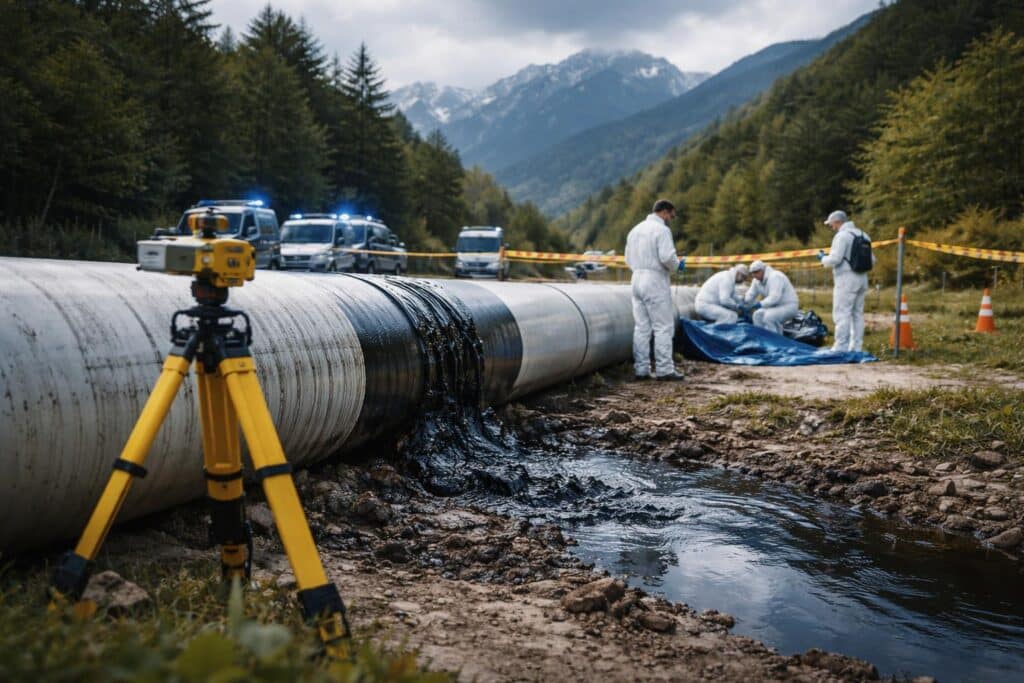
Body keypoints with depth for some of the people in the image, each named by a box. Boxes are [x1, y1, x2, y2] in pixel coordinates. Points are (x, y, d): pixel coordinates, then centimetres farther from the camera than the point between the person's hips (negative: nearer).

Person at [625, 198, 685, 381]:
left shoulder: (635, 229, 15)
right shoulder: (662, 230, -10)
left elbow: (629, 259, 17)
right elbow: (667, 256, -20)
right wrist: (678, 265, -2)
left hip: (637, 279, 8)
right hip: (655, 282, -8)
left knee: (641, 327, 8)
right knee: (663, 326, -3)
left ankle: (641, 368, 8)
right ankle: (664, 369, -4)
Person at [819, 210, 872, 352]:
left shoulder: (842, 235, -11)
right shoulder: (863, 235, 14)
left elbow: (834, 260, -17)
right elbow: (871, 259, 16)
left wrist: (823, 258, 1)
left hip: (846, 280, -8)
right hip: (861, 278, 8)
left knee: (842, 314, -6)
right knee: (857, 314, 11)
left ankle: (841, 347, -8)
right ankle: (856, 347, 13)